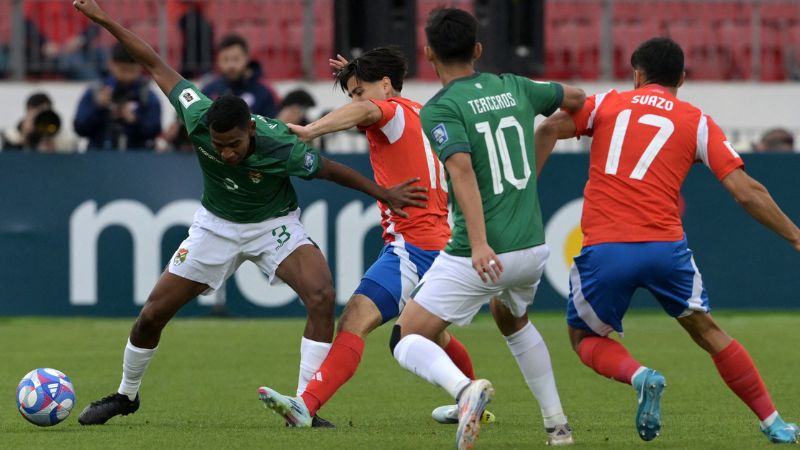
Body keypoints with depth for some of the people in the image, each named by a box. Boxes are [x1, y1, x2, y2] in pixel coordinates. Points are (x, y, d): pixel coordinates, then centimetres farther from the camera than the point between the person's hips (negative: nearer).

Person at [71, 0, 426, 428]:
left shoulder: (281, 148, -35)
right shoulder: (197, 116, -29)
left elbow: (327, 168, -15)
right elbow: (155, 65, -17)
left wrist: (383, 193, -6)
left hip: (274, 223, -2)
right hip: (217, 225, 2)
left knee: (321, 296, -28)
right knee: (152, 313, 2)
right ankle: (126, 395, 29)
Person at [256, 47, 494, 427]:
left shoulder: (393, 110, -5)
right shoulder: (420, 114, 20)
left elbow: (365, 111, -31)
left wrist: (310, 130, -44)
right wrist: (357, 76, 33)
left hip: (412, 245, -10)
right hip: (438, 243, 10)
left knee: (355, 319, -23)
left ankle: (306, 406, -38)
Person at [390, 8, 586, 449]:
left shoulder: (440, 109, -10)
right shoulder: (514, 88, 8)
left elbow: (462, 169, -25)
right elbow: (575, 98, 26)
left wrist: (479, 243, -33)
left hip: (479, 258, -6)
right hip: (533, 247, 6)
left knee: (407, 341, 1)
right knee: (513, 320, 36)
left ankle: (465, 388, -29)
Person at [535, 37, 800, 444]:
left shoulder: (606, 104, 14)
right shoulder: (698, 123, 12)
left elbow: (549, 129, -3)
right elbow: (745, 191, 4)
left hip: (604, 249, -1)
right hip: (665, 248, 1)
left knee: (585, 338, 20)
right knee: (706, 331, 20)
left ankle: (640, 376, -10)